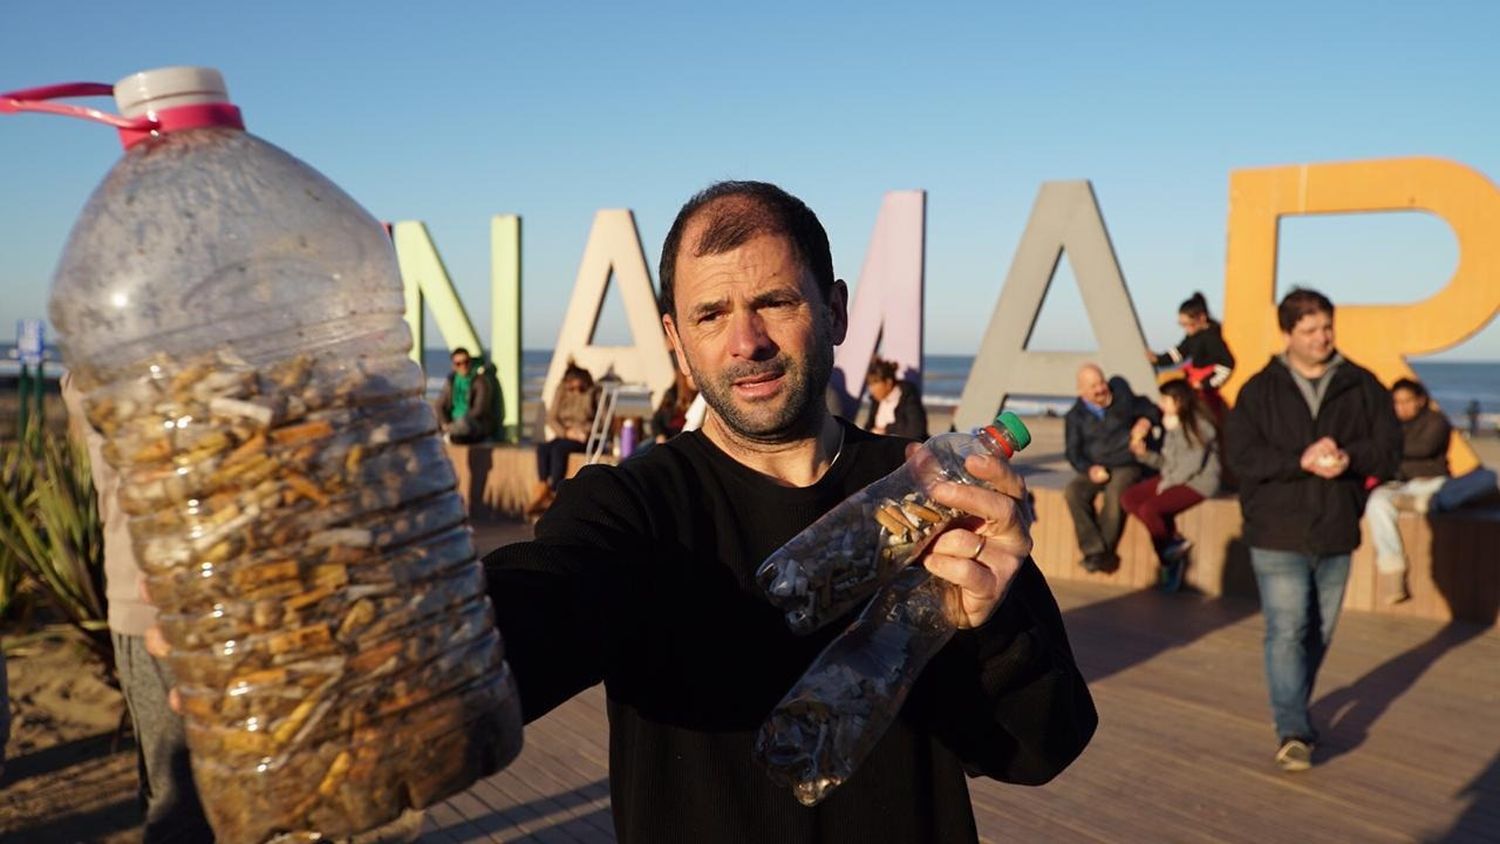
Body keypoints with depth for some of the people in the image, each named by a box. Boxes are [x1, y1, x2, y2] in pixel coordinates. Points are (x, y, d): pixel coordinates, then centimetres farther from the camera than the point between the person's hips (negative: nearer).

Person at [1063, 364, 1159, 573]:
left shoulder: (1122, 396, 6)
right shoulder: (1075, 416, 5)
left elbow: (1149, 411, 16)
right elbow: (1073, 452, 1)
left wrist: (1144, 423, -8)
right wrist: (1089, 469, -18)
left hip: (1126, 465, -2)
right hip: (1095, 469, 2)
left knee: (1116, 492, -34)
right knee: (1073, 492, -28)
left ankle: (1104, 552, -22)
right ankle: (1094, 549, -26)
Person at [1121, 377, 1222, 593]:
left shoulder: (1200, 426, -13)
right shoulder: (1172, 424, 11)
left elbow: (1192, 465, -18)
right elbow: (1166, 461, 11)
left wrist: (1167, 483, -12)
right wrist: (1144, 453, -4)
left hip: (1198, 483, -9)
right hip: (1172, 479, 9)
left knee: (1149, 509, -27)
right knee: (1128, 499, -9)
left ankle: (1169, 560, -6)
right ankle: (1175, 541, -8)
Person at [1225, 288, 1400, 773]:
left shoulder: (1361, 386, 5)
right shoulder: (1260, 390, -1)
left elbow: (1390, 446, 2)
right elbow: (1239, 452, -10)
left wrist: (1350, 459, -18)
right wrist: (1301, 462, -21)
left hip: (1336, 535, 3)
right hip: (1278, 536, -3)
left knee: (1319, 634, 15)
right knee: (1287, 633, -9)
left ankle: (1293, 714, 34)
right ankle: (1292, 732, -7)